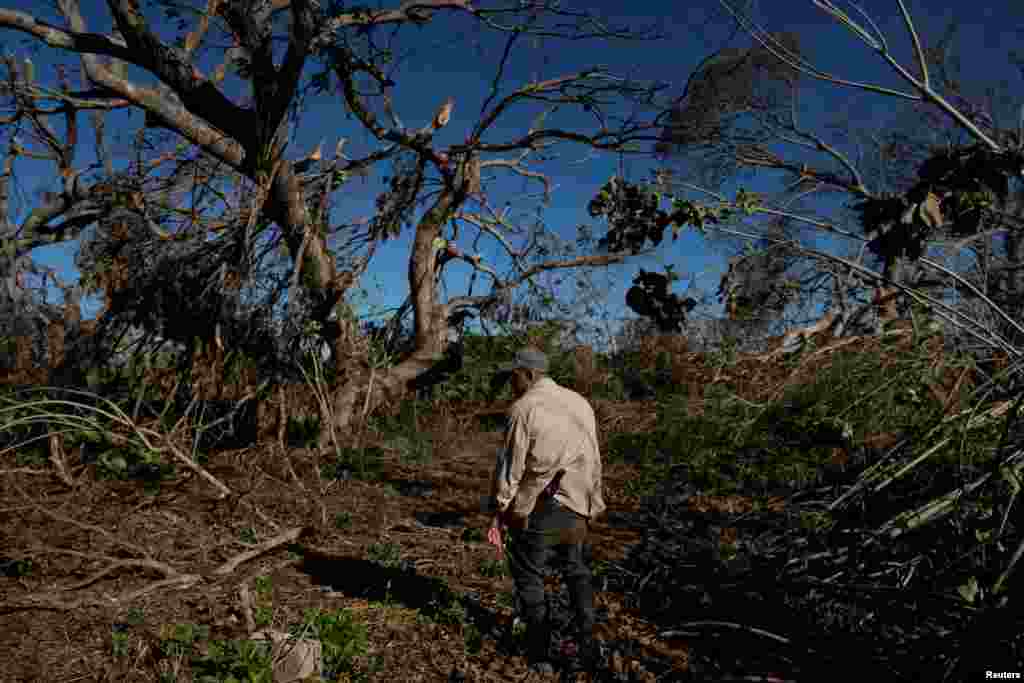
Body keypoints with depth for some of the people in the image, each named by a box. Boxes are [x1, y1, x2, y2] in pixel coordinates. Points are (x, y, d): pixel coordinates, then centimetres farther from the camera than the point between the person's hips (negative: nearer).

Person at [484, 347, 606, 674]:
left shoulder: (524, 408, -11)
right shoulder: (581, 403, 9)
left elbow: (510, 466, -12)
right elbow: (594, 462, 12)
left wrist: (499, 514, -5)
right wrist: (592, 507, 19)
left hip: (539, 510, -5)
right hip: (577, 510, 5)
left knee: (529, 576, 13)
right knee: (577, 572, 24)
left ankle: (539, 654, 19)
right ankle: (587, 645, 20)